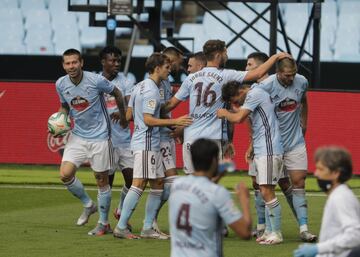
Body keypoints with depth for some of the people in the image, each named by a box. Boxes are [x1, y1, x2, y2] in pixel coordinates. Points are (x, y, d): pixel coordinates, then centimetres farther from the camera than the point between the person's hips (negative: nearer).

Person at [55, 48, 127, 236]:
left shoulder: (96, 81, -17)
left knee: (102, 180, 2)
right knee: (65, 174, -10)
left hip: (99, 136, -4)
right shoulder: (61, 84, -4)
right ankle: (88, 205, 16)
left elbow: (117, 93, 0)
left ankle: (103, 224, 15)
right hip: (78, 135, 4)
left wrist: (123, 117, 12)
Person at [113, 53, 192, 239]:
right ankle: (121, 227, -12)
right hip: (146, 143, -10)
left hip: (151, 145, 10)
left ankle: (148, 228, 11)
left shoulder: (140, 87, 14)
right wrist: (175, 122, -20)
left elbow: (128, 115, 17)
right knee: (139, 183, -12)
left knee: (158, 183, 10)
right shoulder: (151, 91, -15)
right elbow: (148, 119, -20)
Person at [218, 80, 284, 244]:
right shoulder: (255, 94, 19)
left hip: (268, 150, -10)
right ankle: (269, 231, 13)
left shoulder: (254, 94, -11)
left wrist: (224, 113, -2)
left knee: (267, 191, -11)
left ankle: (276, 233, -9)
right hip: (261, 150, 10)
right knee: (266, 192, 10)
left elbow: (238, 118, -16)